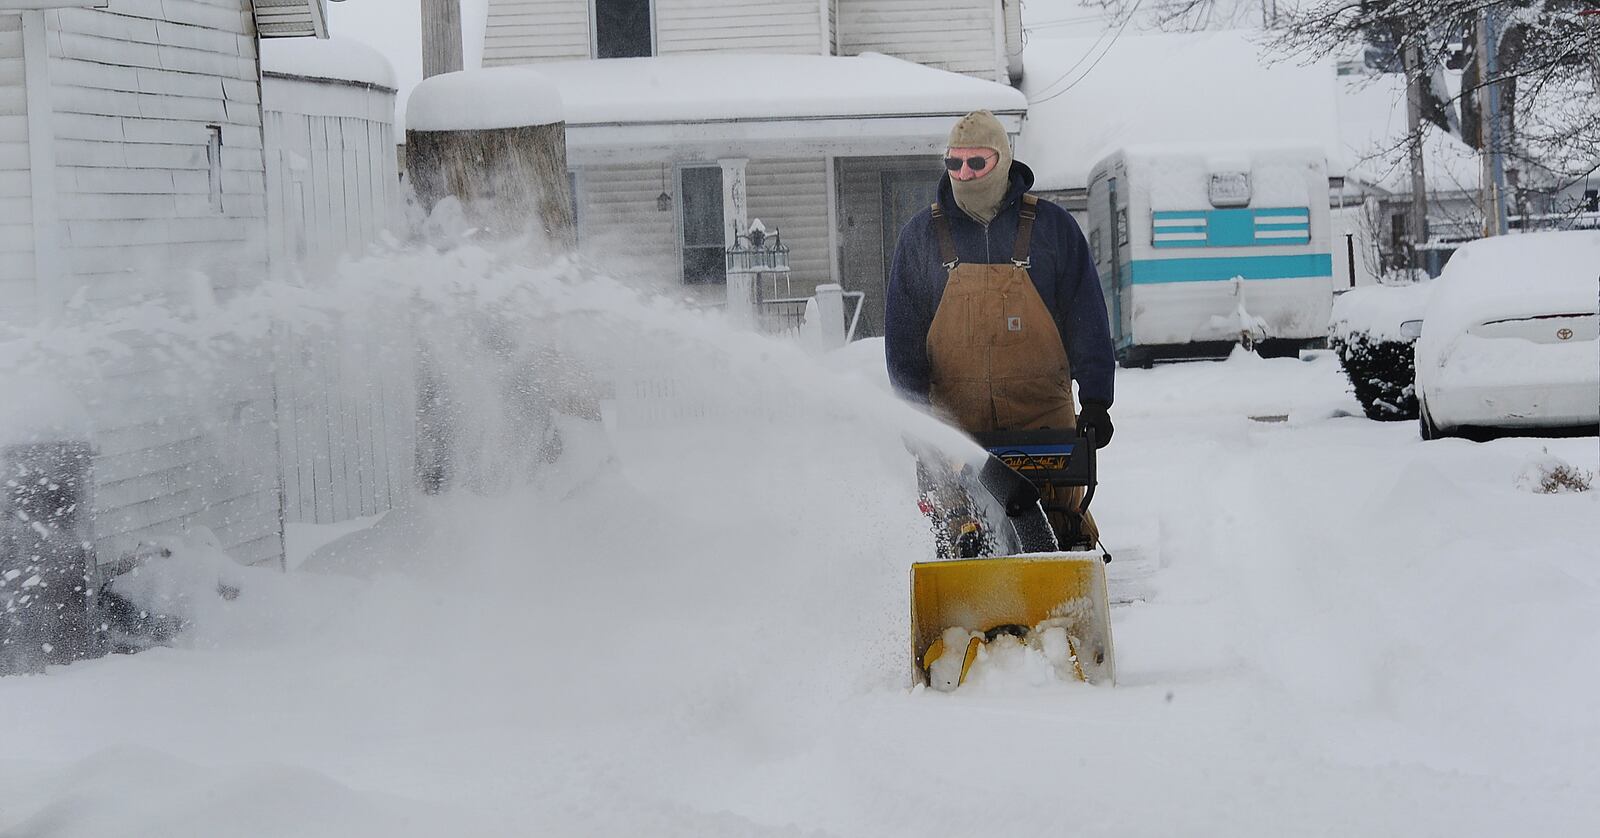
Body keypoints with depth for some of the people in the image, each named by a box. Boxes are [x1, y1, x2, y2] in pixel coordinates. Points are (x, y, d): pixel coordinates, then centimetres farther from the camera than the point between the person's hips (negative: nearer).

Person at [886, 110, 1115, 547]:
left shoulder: (1051, 227, 6)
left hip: (1042, 413, -1)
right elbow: (903, 331, 10)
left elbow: (1086, 318, 7)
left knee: (1061, 516, -5)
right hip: (958, 419, 1)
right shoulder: (922, 235, 9)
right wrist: (913, 411, 3)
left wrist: (1095, 400, 0)